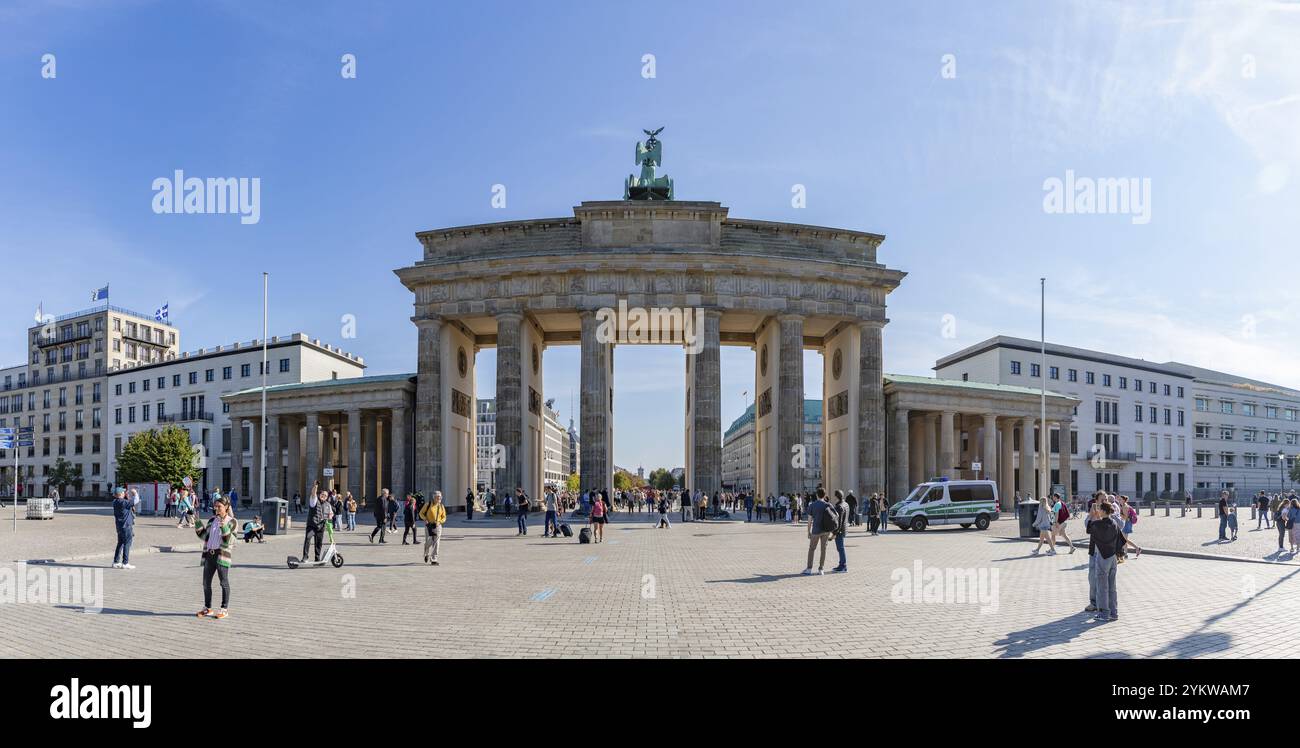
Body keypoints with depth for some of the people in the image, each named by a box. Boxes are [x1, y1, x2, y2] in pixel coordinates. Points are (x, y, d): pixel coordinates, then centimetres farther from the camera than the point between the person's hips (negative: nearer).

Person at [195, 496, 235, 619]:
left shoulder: (231, 521, -3)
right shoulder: (212, 520, 13)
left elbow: (228, 541, -10)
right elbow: (204, 536, 15)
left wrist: (224, 528, -25)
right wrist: (198, 524, 5)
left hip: (221, 555, -6)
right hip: (209, 555, 6)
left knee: (224, 583, 2)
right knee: (206, 582, 11)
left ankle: (224, 609, 10)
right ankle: (207, 608, 24)